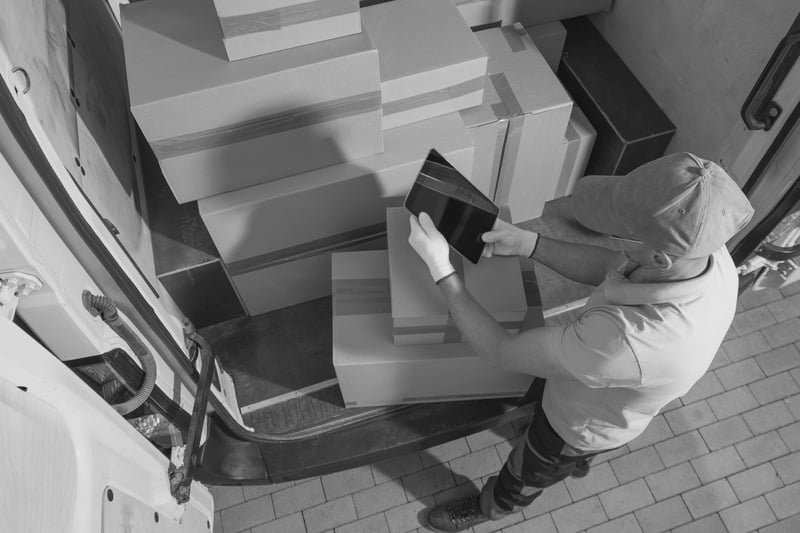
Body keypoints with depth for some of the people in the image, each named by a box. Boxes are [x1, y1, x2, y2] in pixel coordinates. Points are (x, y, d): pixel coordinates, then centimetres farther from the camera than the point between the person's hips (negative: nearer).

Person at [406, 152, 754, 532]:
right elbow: (607, 269, -10)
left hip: (582, 422, -6)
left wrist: (440, 266, -34)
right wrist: (526, 243, -21)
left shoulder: (629, 341, -51)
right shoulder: (705, 247, -28)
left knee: (524, 475, 26)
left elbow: (503, 352, -37)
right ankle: (575, 459, 72)